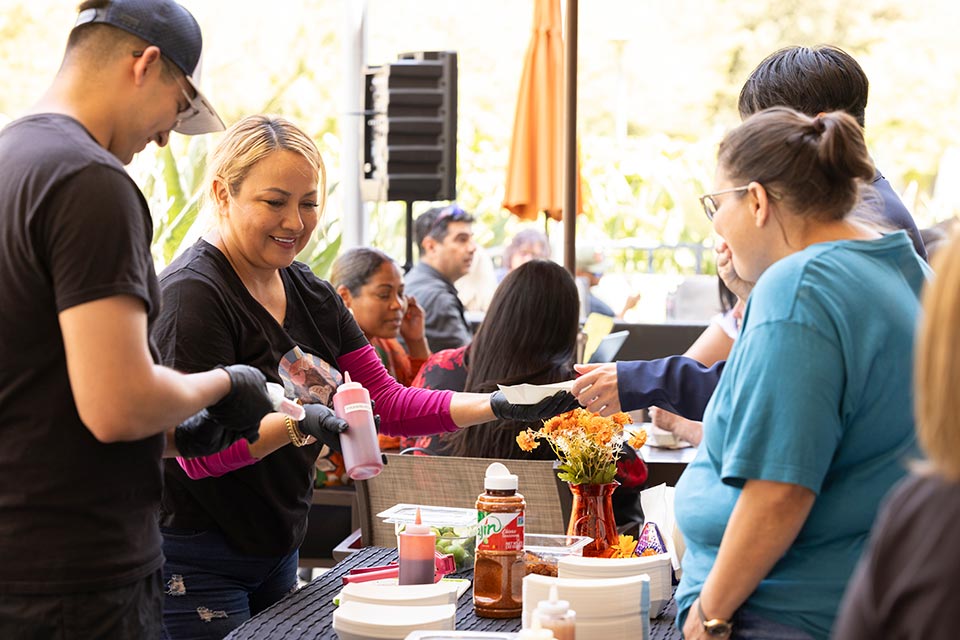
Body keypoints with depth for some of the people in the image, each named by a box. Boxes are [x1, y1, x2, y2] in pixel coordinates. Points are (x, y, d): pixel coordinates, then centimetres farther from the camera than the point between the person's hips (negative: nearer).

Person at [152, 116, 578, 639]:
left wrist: (496, 406, -7)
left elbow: (388, 403, 6)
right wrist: (297, 424, -35)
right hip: (196, 567, -8)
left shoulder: (310, 293, 9)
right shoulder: (192, 294, -16)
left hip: (276, 552, 8)